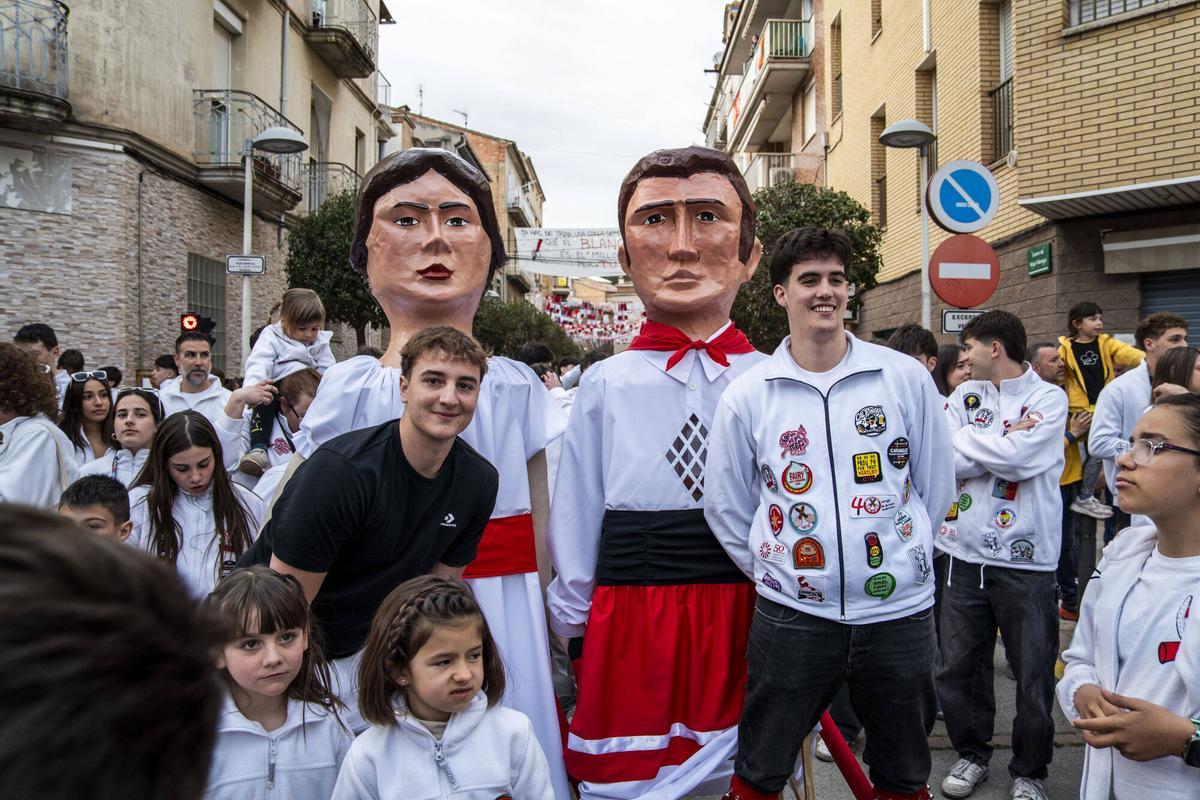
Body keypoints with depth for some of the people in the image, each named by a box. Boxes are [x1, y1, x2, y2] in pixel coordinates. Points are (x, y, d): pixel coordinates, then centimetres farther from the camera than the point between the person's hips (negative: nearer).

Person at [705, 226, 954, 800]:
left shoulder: (906, 378, -3)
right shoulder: (746, 396, -4)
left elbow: (936, 487, 7)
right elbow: (726, 509, 5)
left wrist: (900, 556, 8)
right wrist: (774, 572, 5)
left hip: (900, 611, 1)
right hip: (790, 617, -1)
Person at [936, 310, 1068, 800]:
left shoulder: (1048, 398, -4)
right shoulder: (964, 395, 7)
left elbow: (1019, 459, -19)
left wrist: (966, 439, -7)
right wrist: (1002, 444, -11)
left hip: (1025, 558, -3)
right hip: (965, 552, 4)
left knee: (1034, 676, 8)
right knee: (958, 666, 12)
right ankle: (972, 753, 34)